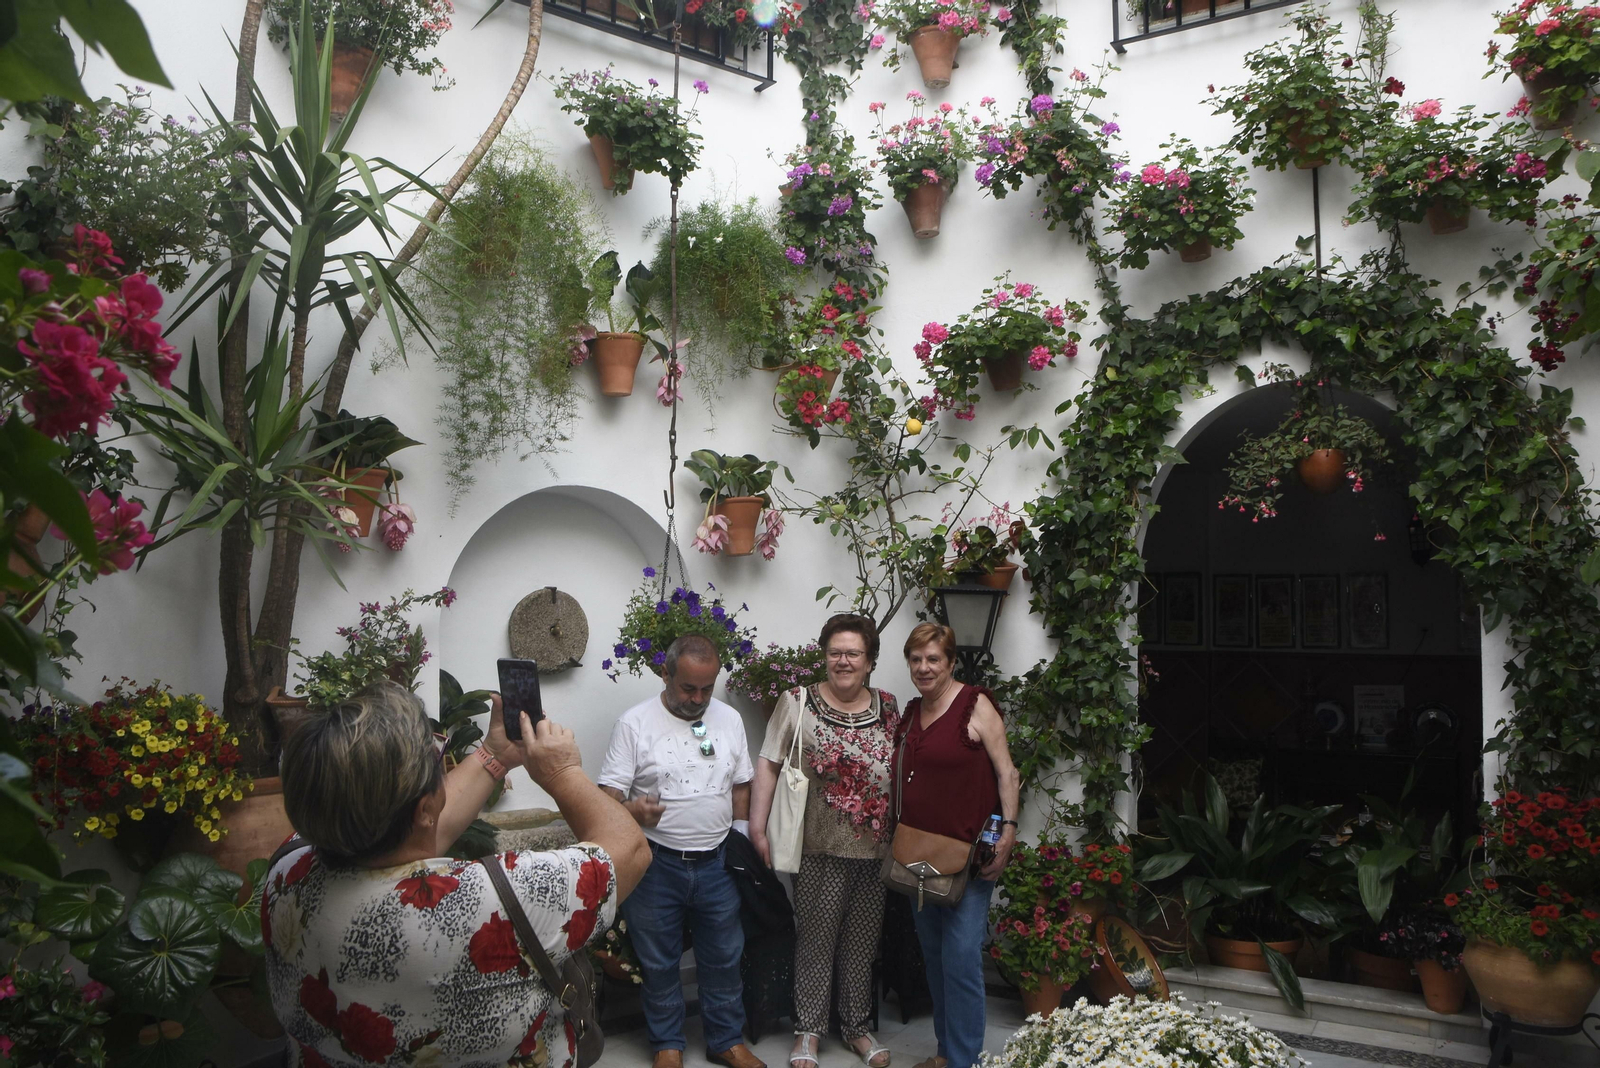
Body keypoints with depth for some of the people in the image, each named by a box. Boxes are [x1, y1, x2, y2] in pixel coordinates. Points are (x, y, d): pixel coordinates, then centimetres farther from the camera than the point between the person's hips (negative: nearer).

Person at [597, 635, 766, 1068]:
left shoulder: (729, 719, 3)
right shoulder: (635, 723, -9)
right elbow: (607, 795, -11)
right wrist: (632, 810, -31)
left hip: (716, 864, 3)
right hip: (656, 865, -3)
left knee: (724, 958, 13)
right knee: (658, 963, 11)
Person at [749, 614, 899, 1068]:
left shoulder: (887, 707, 6)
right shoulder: (798, 703, -5)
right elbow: (768, 765, -5)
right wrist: (757, 828, -11)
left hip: (876, 850, 3)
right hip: (821, 849, -3)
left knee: (862, 941, 14)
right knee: (816, 940, 7)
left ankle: (857, 1026, 30)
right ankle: (808, 1031, 23)